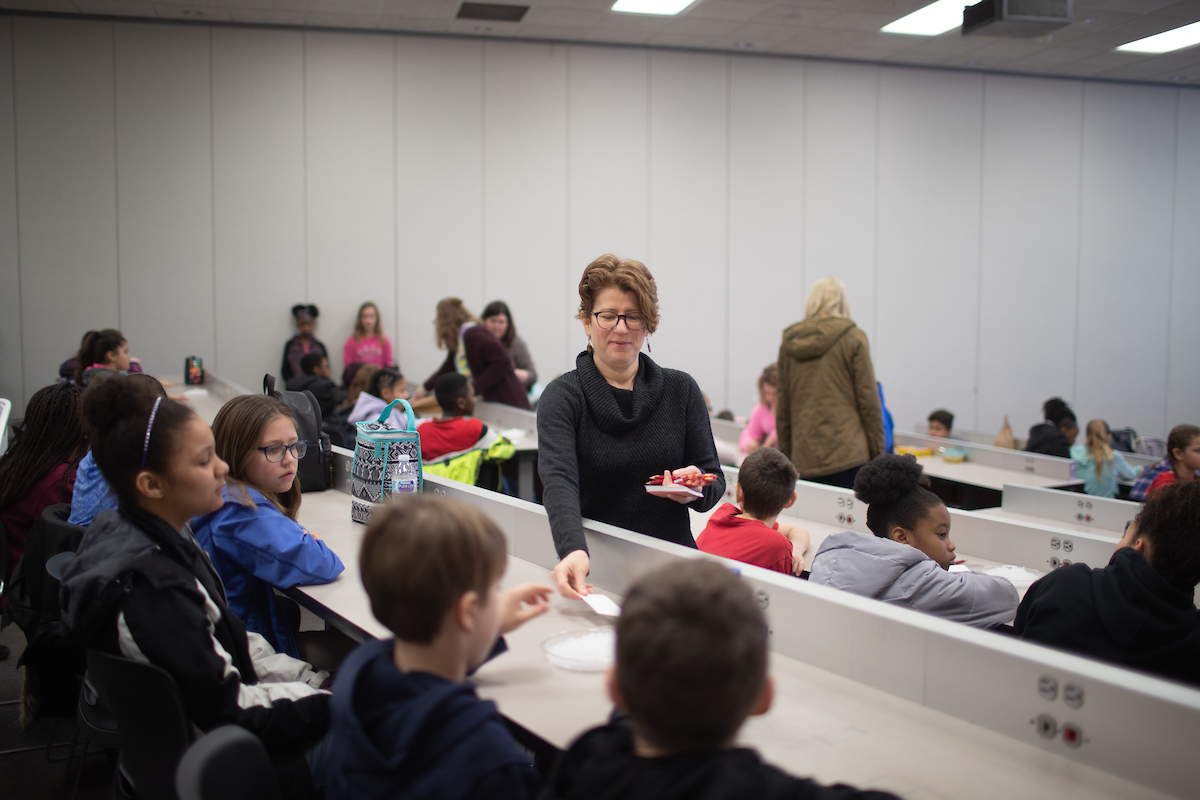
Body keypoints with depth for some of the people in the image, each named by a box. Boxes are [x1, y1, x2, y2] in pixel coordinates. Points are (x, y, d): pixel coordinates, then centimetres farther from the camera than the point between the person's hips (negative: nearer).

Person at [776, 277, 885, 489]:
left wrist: (785, 455, 18)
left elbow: (782, 405, 13)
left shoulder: (790, 342, 11)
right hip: (848, 454, -4)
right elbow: (868, 400, -2)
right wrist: (878, 453, 5)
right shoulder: (853, 338, 0)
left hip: (803, 457, 4)